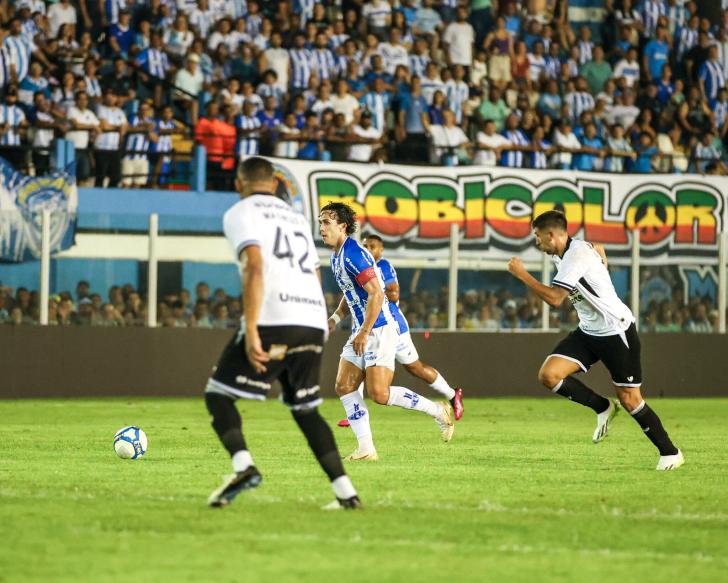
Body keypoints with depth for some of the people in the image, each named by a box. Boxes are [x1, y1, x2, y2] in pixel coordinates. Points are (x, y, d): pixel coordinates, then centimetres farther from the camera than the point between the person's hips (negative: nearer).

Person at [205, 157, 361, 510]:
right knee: (305, 408, 18)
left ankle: (243, 465, -19)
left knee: (218, 395, 5)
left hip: (273, 322, -6)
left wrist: (251, 331, -17)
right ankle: (345, 492, 7)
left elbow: (255, 268, -11)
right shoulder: (297, 218, 27)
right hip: (315, 323, 6)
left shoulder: (240, 214, 5)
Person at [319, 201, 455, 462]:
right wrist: (336, 317, 12)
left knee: (379, 393, -15)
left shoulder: (353, 255, -19)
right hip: (361, 332, 10)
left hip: (379, 330, -10)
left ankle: (438, 411, 3)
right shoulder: (337, 256, 13)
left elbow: (376, 294, -24)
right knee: (344, 386, -1)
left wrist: (364, 333, -23)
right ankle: (366, 449, -1)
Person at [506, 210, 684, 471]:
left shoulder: (577, 255, -22)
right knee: (548, 375, -9)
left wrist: (522, 274, -23)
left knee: (629, 399, -6)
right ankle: (602, 408, 8)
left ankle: (670, 453, 9)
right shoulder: (561, 255, 6)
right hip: (589, 332, 9)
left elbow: (554, 298, -30)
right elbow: (598, 247, 28)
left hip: (616, 330, -9)